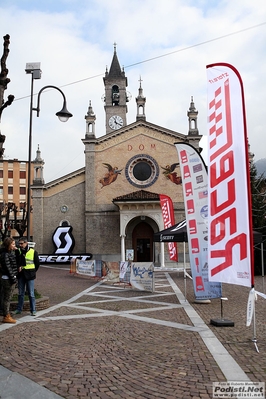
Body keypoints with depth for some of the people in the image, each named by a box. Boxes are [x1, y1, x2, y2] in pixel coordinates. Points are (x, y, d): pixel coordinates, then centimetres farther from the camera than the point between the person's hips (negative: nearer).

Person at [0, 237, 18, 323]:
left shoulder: (11, 253, 12)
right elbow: (8, 268, -19)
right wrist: (13, 278, -18)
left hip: (11, 278, 9)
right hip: (8, 279, -9)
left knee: (8, 298, 15)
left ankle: (7, 315, 24)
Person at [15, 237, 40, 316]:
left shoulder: (33, 252, -6)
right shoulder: (18, 251, 2)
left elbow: (37, 264, 3)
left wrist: (32, 272, 3)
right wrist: (18, 267, -8)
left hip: (29, 276, -3)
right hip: (20, 275, 3)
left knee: (31, 294, 0)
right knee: (20, 293, 13)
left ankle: (33, 310, 8)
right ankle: (19, 309, 24)